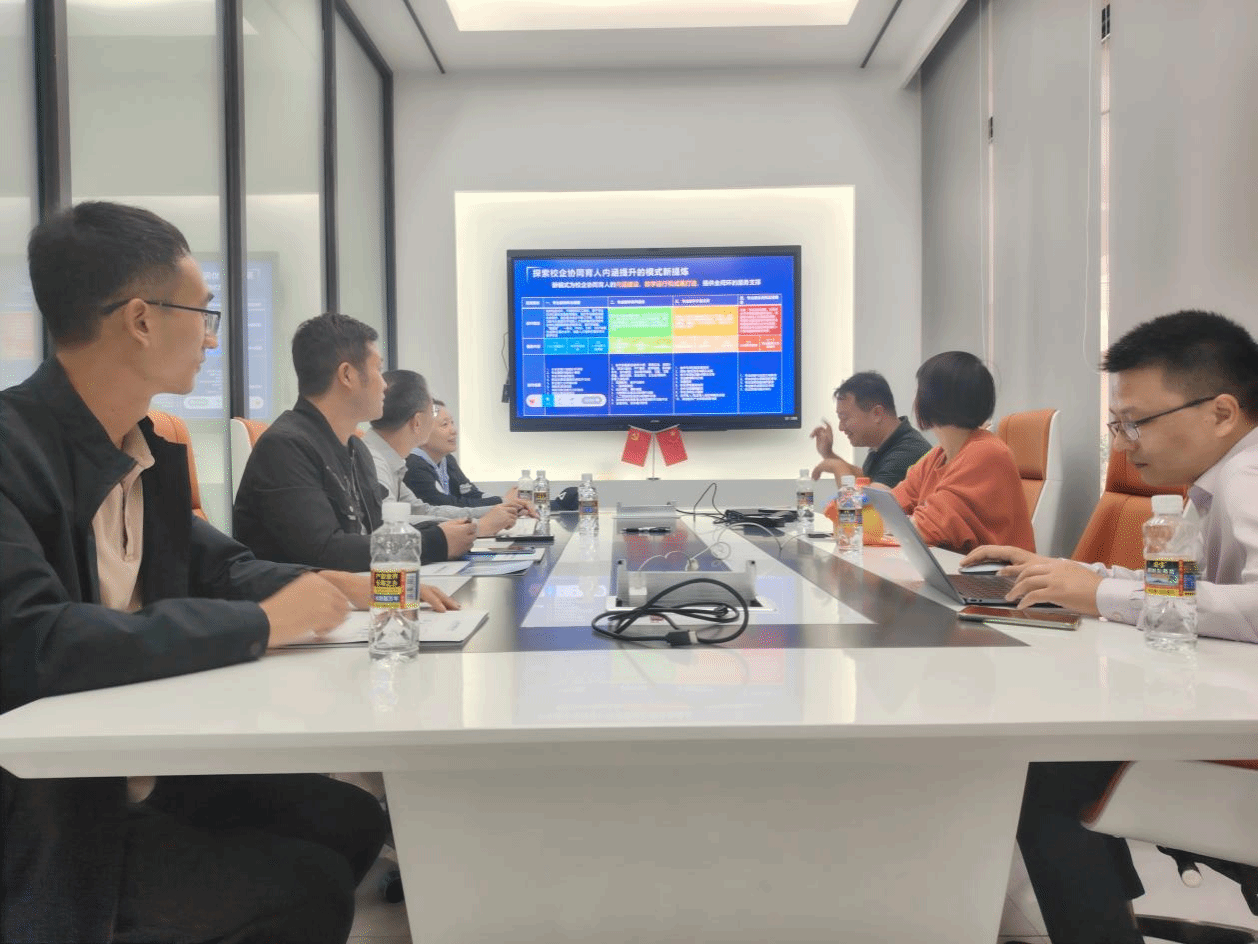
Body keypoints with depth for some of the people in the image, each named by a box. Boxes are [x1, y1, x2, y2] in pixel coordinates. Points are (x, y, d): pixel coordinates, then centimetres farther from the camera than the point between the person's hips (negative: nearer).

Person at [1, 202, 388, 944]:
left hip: (142, 770, 8)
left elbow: (213, 563, 15)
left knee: (352, 820, 4)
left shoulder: (150, 450, 3)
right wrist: (261, 622, -26)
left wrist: (343, 588, -2)